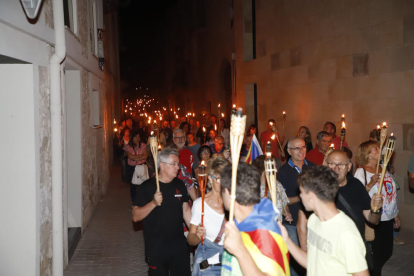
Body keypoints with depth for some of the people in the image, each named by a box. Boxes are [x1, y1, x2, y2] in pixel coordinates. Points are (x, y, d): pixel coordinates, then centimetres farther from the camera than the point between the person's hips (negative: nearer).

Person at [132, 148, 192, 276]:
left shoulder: (179, 185, 5)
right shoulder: (147, 186, -10)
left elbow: (186, 210, 11)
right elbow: (135, 216, -13)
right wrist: (153, 203, -26)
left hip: (179, 246, 4)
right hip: (156, 249, -4)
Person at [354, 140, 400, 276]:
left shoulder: (383, 168, 10)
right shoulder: (361, 172, -12)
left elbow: (391, 192, 16)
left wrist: (396, 214, 20)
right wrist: (370, 184, -31)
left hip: (387, 219, 7)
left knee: (386, 253, 14)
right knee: (375, 256, 1)